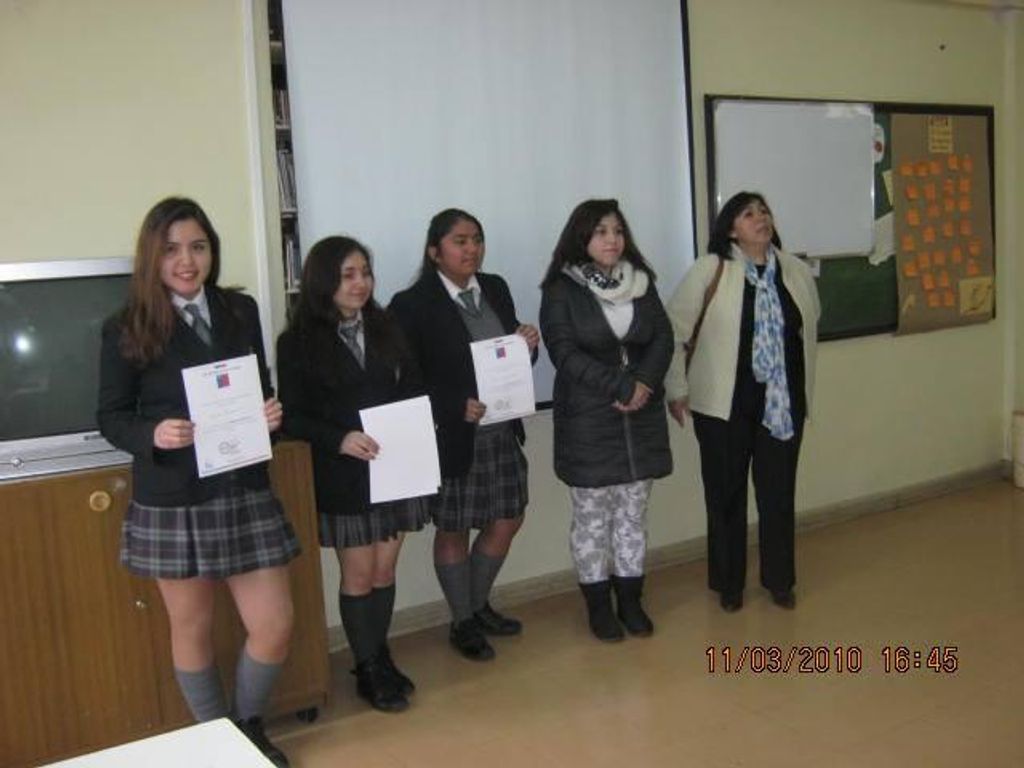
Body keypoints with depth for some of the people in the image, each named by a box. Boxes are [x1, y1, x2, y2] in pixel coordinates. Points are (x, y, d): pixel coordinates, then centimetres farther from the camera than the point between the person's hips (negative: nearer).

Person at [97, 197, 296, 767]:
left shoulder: (242, 311, 4)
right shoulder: (127, 329, -6)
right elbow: (111, 417, -3)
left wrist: (271, 413, -9)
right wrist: (154, 434, -22)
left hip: (244, 491, 3)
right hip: (172, 501, -3)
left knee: (275, 627, 5)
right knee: (193, 629, 12)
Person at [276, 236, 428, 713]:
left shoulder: (386, 329, 7)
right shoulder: (299, 342, -6)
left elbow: (412, 388, 10)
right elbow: (292, 416, -8)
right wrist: (340, 439, -24)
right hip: (342, 476, -4)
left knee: (385, 570, 11)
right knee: (358, 574, 4)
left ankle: (379, 658, 29)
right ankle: (368, 671, 20)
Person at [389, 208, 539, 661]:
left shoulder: (495, 288, 7)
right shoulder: (412, 305, -12)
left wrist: (528, 345, -8)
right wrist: (456, 407, -23)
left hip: (501, 432, 6)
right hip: (451, 438, -6)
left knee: (506, 520, 14)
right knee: (453, 530, 9)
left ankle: (479, 606, 37)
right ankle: (462, 623, 28)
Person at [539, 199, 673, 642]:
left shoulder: (641, 281, 8)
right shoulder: (561, 290, -6)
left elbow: (663, 338, 4)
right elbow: (565, 353, -14)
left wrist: (644, 383, -14)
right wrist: (621, 387, -19)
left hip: (641, 417, 4)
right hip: (588, 422, -4)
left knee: (634, 513, 11)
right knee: (592, 518, 4)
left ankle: (630, 599, 23)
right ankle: (598, 606, 17)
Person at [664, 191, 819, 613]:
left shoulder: (797, 271, 4)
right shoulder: (710, 269, -9)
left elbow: (808, 327, 17)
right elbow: (674, 329, -7)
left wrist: (801, 385, 16)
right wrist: (677, 389, -6)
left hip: (784, 402, 4)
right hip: (724, 403, -3)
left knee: (779, 493, 10)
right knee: (725, 495, 8)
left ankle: (779, 580, 28)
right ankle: (728, 583, 25)